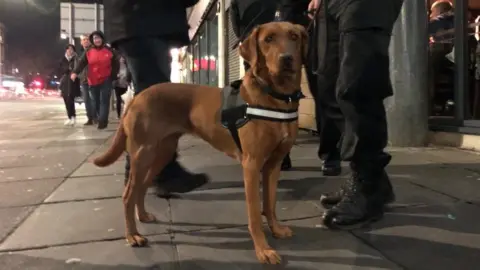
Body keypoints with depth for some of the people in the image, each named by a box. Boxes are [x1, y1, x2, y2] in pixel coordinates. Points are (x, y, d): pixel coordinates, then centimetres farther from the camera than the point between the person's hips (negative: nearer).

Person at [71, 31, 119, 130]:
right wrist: (75, 72, -26)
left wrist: (113, 76, -5)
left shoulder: (109, 50, 1)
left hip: (106, 80, -3)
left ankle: (102, 121, -11)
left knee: (104, 101, -9)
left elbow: (115, 64, 6)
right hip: (93, 81, 3)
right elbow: (82, 63, -9)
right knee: (95, 102, 9)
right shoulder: (88, 52, 3)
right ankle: (101, 118, 24)